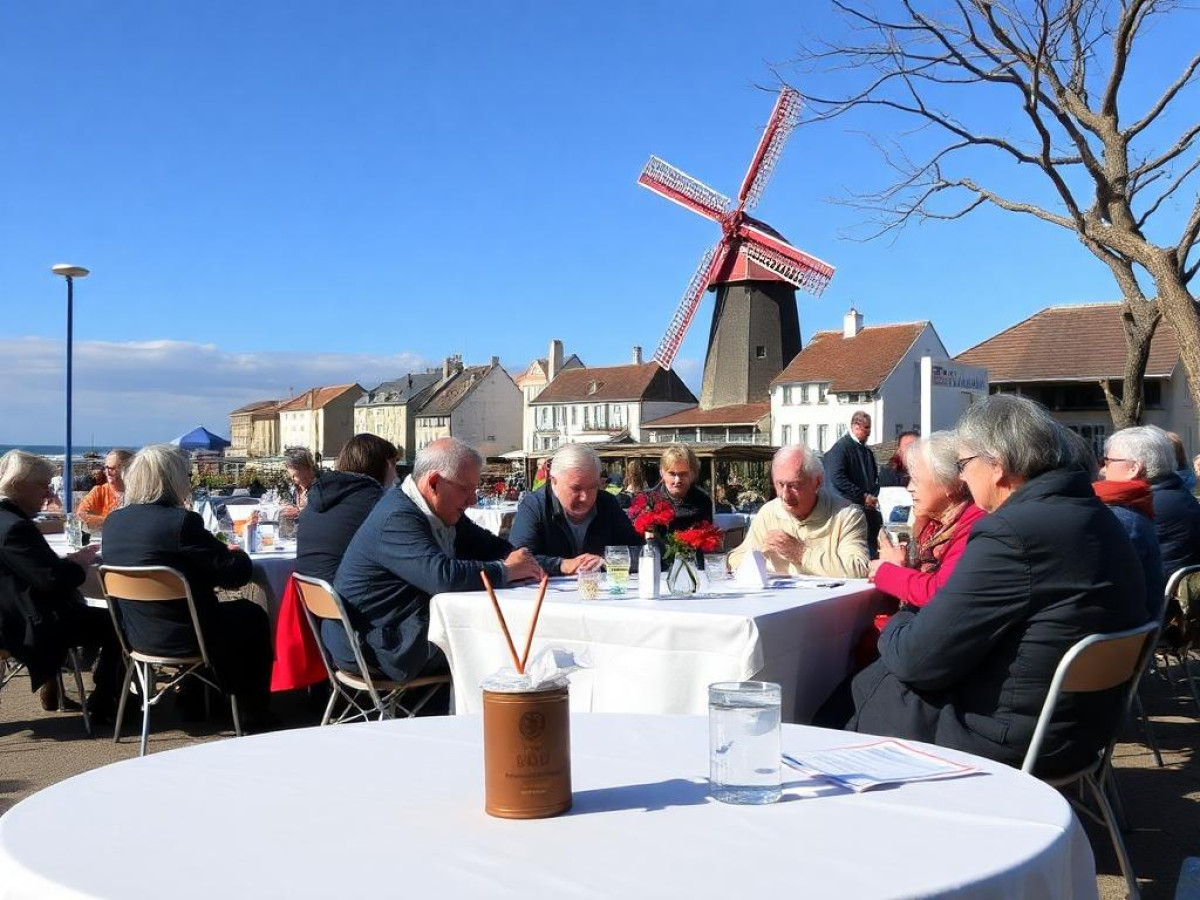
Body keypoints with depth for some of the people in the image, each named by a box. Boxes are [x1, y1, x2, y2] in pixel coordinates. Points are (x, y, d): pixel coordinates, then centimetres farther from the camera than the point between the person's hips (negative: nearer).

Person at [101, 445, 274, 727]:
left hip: (136, 636, 8)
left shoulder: (113, 521, 0)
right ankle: (252, 712, 25)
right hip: (180, 637, -7)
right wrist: (237, 554, 5)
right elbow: (237, 572, -18)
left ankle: (193, 700, 40)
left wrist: (219, 552, 16)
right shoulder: (181, 521, -23)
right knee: (253, 616, 19)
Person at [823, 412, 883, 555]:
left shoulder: (867, 452, 17)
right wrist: (863, 497, -18)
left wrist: (873, 497, 1)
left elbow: (875, 478, 23)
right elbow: (837, 479, -18)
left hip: (869, 510, 8)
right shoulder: (841, 447, -8)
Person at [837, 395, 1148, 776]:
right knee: (871, 678, 17)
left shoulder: (1011, 532, -25)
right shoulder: (1098, 517, 6)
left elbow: (916, 661, -21)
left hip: (1013, 741, -9)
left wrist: (896, 627, 0)